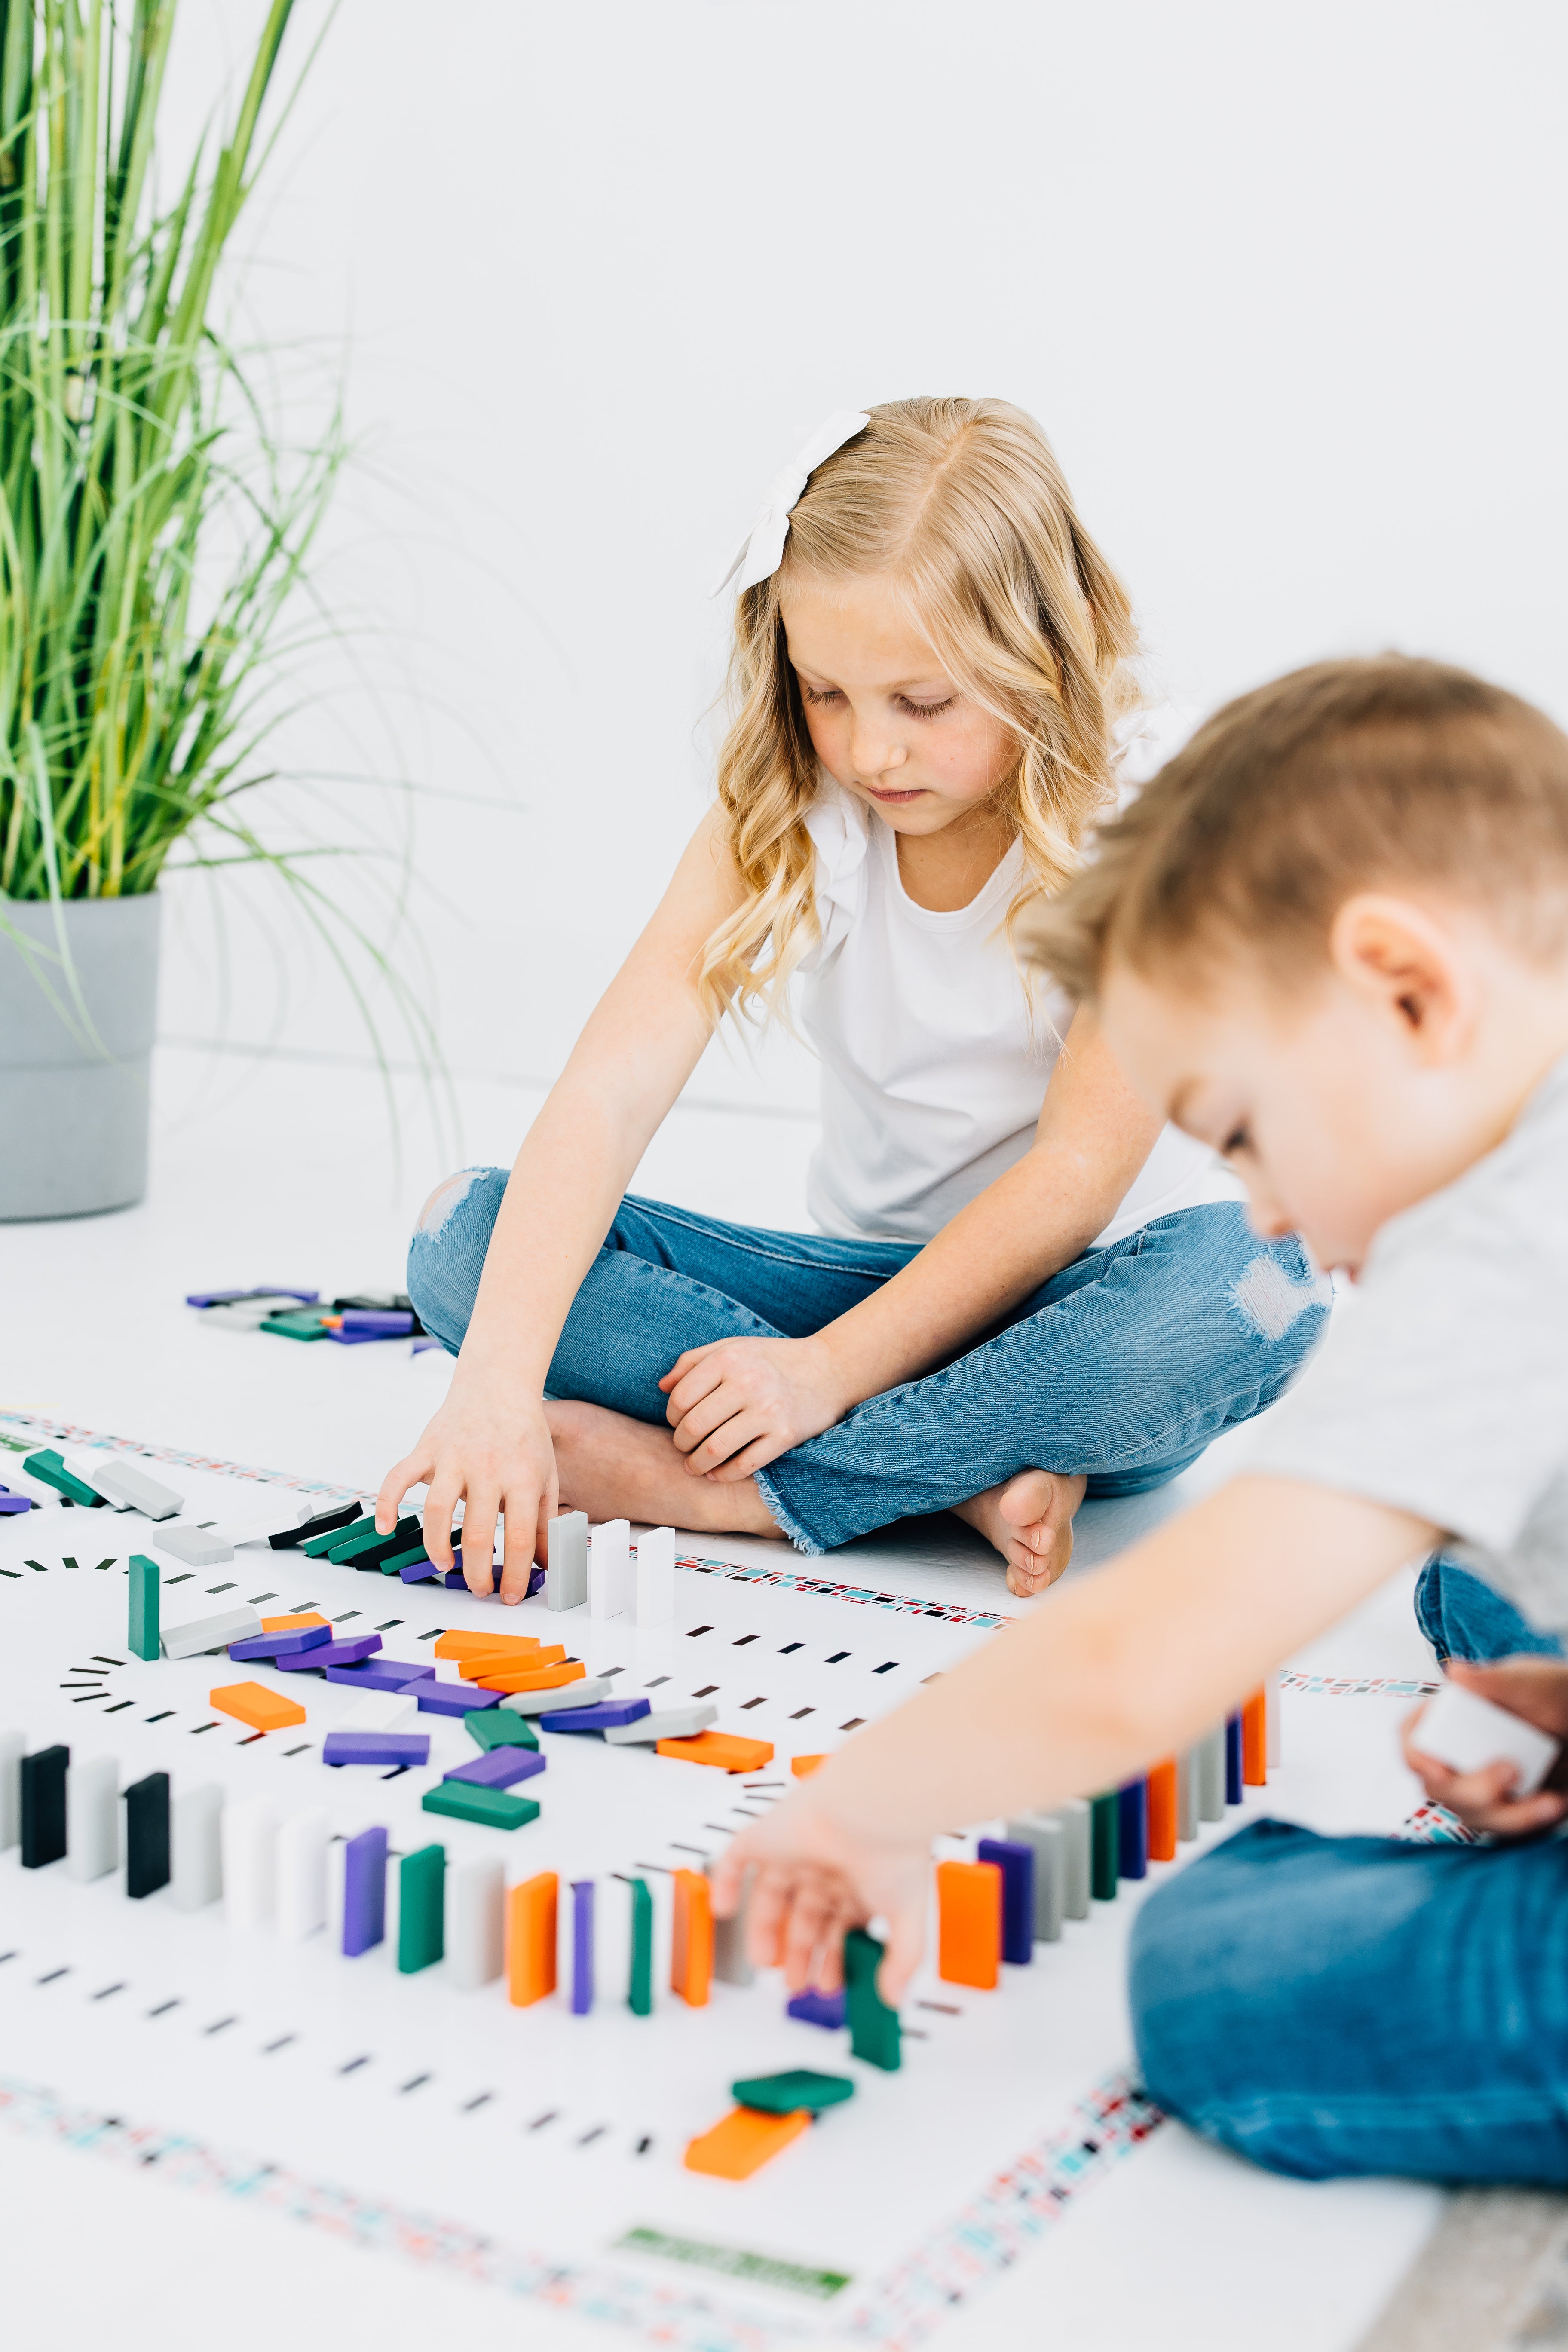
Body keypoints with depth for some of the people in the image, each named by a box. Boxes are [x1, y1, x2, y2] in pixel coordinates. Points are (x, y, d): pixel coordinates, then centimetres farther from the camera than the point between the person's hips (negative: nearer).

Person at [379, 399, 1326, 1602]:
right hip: (873, 1268, 3)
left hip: (1072, 1304, -3)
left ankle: (703, 1486, -27)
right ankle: (969, 1479, -25)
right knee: (466, 1234, -14)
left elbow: (1079, 1172, -20)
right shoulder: (780, 821, -8)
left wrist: (827, 1370, -24)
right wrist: (498, 1379, -33)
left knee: (1252, 1289, -39)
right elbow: (611, 1089, -20)